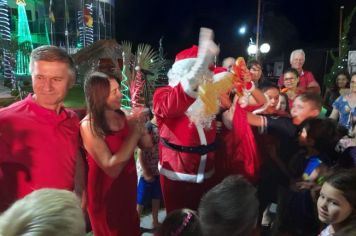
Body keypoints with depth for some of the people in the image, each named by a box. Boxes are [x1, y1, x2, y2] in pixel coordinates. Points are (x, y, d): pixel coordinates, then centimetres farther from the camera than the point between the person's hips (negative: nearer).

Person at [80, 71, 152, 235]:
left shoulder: (122, 117, -6)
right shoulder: (89, 126, -22)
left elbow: (147, 145, -1)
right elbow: (112, 168, -28)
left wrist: (140, 123, -18)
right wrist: (135, 131, -28)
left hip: (128, 186, 6)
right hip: (105, 192, -6)